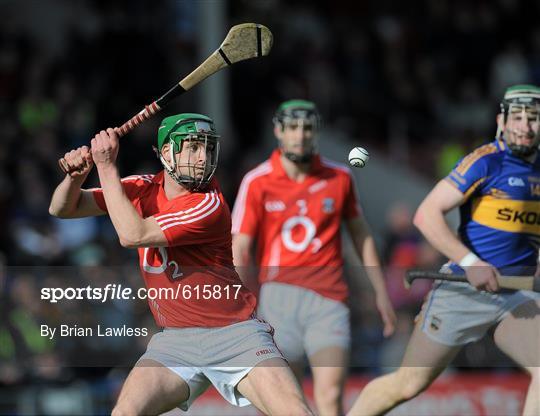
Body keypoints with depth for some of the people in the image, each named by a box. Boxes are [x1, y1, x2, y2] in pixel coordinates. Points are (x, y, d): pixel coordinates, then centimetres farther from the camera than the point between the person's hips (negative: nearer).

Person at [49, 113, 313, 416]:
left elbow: (133, 235, -25)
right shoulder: (143, 189, 3)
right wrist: (76, 174, -15)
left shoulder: (210, 205, -16)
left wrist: (107, 166, -21)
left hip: (235, 333, -5)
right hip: (176, 340, 5)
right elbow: (63, 209, 6)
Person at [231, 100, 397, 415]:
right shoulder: (257, 183, 0)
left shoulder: (339, 177, 6)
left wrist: (381, 294, 20)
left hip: (329, 298, 0)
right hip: (278, 296, 0)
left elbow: (361, 235, 19)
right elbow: (239, 251, -2)